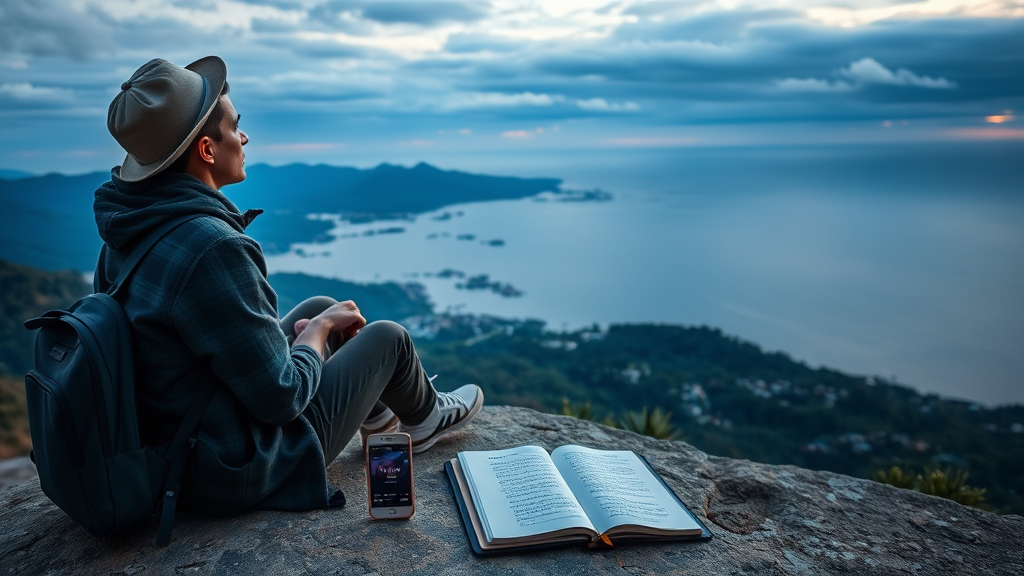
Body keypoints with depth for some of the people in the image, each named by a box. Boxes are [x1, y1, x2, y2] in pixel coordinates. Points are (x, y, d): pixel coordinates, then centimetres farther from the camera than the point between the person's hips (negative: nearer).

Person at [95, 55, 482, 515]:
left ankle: (377, 413, 43)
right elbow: (282, 398, -27)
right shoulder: (212, 249, -34)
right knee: (388, 337, 6)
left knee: (322, 307, 20)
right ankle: (422, 420, 38)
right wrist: (318, 329, -9)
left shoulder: (123, 236, -4)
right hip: (242, 475, -8)